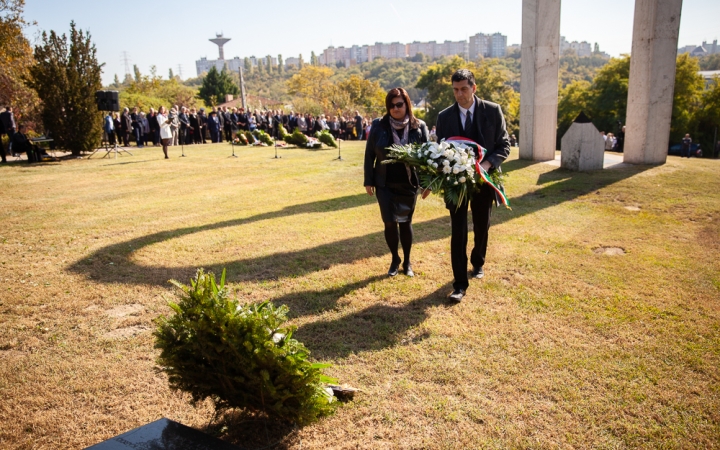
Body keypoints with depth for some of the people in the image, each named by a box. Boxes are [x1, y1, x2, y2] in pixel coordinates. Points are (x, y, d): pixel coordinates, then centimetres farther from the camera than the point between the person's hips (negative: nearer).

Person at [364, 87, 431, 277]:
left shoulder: (419, 126, -2)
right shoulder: (378, 126, -3)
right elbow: (369, 155, 2)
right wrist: (368, 181, 0)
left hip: (409, 184, 0)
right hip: (385, 184, 0)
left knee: (406, 223, 10)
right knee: (390, 223, 2)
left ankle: (407, 262, 27)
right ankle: (395, 260, 24)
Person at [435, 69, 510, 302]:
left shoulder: (493, 111, -4)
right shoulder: (444, 116, -1)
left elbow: (504, 145, -4)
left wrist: (488, 163, -21)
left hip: (483, 179, 1)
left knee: (481, 227, 17)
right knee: (458, 232, -4)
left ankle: (478, 262, 45)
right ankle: (460, 284, 2)